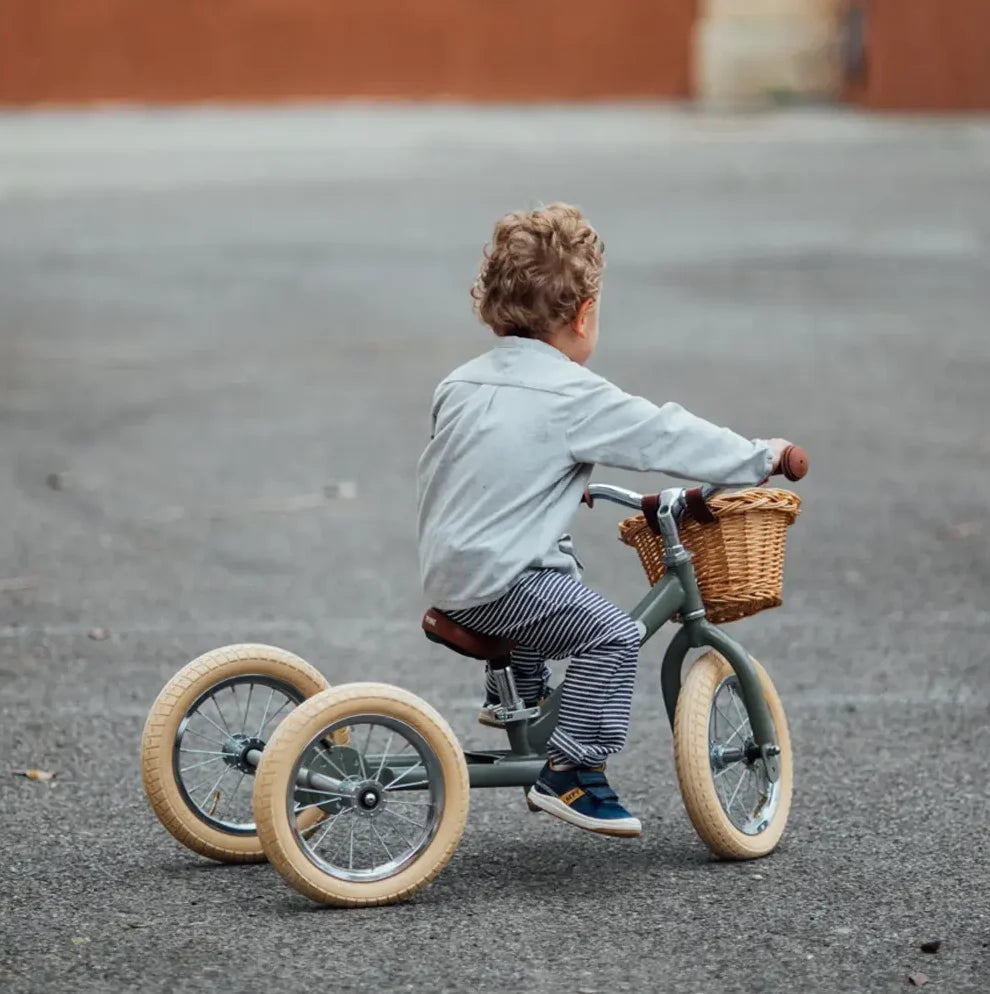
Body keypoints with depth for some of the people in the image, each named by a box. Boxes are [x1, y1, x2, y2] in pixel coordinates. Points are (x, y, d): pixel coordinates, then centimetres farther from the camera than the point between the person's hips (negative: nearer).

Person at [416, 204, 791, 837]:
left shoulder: (460, 384, 10)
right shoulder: (575, 398, -15)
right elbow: (667, 437, -11)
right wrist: (761, 457, 2)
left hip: (446, 574, 9)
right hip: (500, 587, -9)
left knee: (554, 575, 34)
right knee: (614, 634, -10)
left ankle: (515, 698, 44)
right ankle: (571, 774, -10)